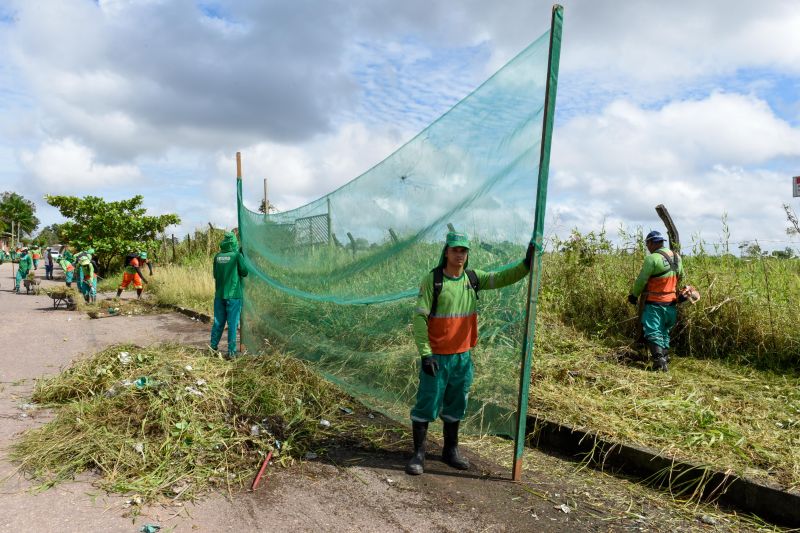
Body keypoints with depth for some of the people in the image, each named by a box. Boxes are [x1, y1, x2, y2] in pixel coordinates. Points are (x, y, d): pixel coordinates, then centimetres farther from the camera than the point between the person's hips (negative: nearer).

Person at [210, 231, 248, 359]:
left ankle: (213, 347, 20)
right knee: (232, 324, 0)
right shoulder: (237, 255, -10)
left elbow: (215, 274, 11)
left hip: (219, 294, 4)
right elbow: (244, 272, -4)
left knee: (218, 322, 14)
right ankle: (231, 351, 1)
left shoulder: (217, 256, 4)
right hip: (233, 295, -4)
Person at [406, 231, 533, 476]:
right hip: (436, 356, -5)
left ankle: (450, 451, 33)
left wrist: (526, 264, -14)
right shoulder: (432, 279, -12)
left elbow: (503, 277, 3)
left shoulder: (473, 278, 4)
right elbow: (420, 317, -14)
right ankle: (418, 454, 16)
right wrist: (425, 353, -19)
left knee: (456, 406, 17)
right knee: (427, 405, 1)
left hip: (463, 356, 5)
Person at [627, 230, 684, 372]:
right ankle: (665, 357, 23)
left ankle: (659, 361, -12)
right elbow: (680, 277, 14)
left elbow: (641, 280, -14)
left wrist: (634, 295, 1)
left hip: (655, 304, -7)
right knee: (664, 332, 20)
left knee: (653, 333, -3)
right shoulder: (677, 257, 6)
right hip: (672, 304, 7)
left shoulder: (652, 258, -17)